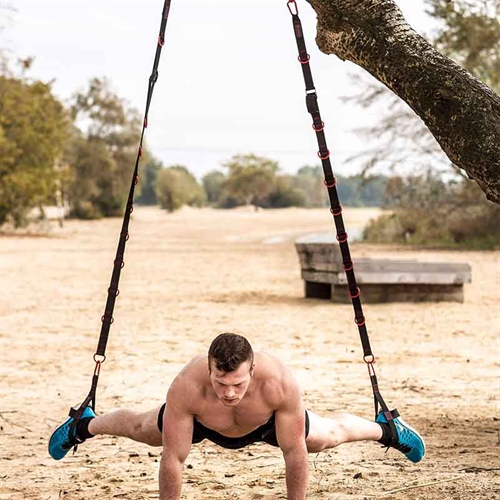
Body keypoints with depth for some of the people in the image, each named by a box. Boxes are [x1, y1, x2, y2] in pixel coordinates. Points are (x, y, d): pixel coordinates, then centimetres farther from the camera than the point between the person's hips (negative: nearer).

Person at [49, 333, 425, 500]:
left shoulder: (281, 383, -48)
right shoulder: (187, 388, -47)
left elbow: (295, 453, -34)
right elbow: (173, 459, -36)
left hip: (266, 421, 0)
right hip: (203, 422, 0)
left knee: (329, 436, 23)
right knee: (141, 429, 26)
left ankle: (385, 428, 57)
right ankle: (84, 425, 60)